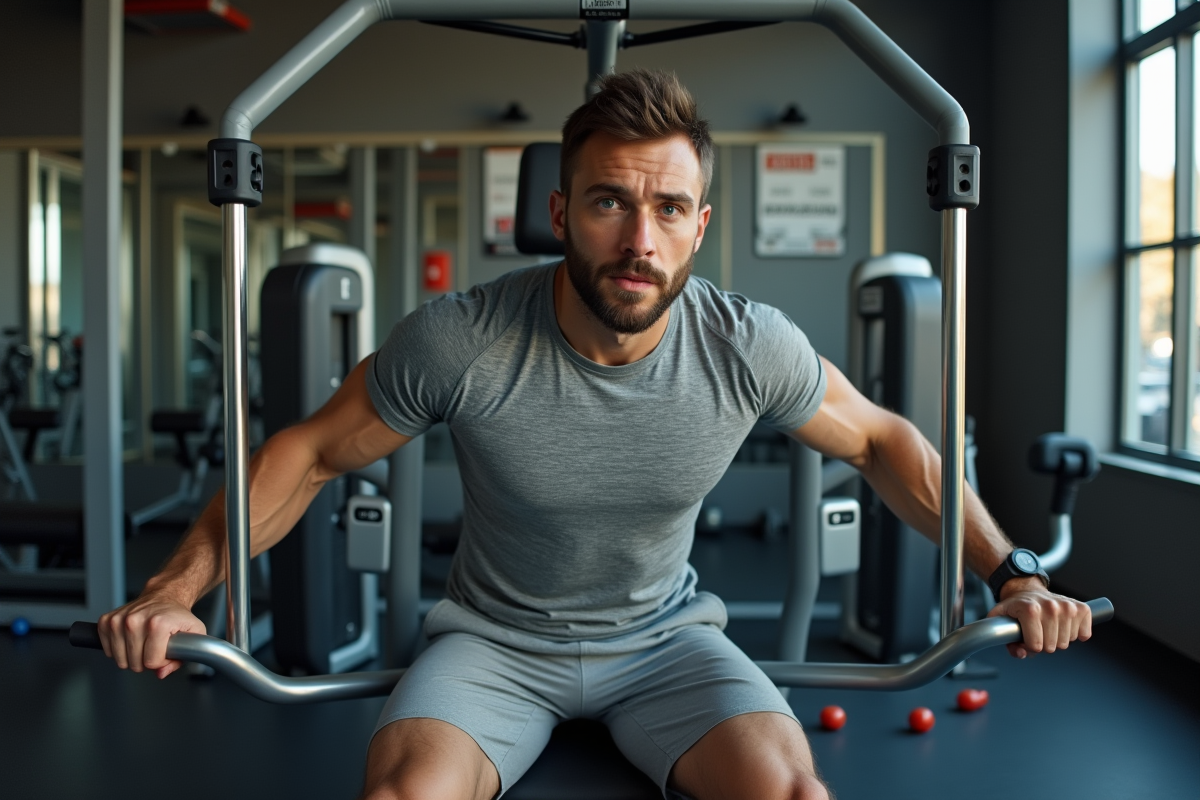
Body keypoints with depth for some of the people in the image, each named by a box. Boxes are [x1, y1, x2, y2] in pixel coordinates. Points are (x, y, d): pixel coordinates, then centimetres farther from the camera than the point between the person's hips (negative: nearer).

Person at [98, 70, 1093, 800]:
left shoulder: (752, 348, -16)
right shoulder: (456, 343, -21)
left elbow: (882, 440, 1)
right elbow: (310, 453, -7)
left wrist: (1009, 571, -4)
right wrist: (179, 587, -16)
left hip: (665, 635, 1)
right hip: (496, 638, -1)